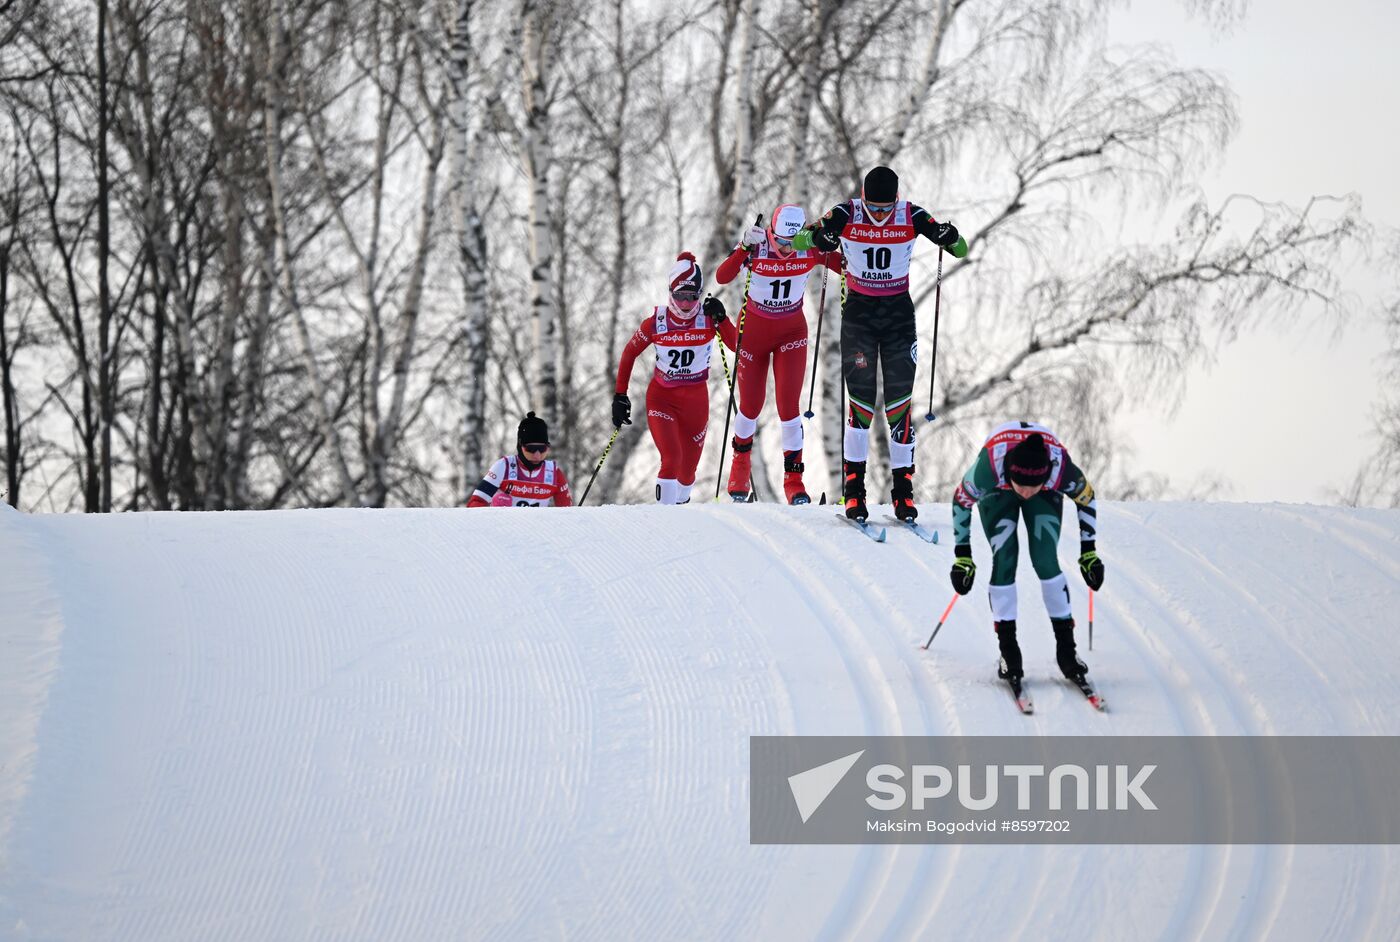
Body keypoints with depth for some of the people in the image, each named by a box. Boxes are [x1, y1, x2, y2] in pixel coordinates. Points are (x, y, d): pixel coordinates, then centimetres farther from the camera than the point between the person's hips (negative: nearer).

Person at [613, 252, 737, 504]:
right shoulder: (656, 322, -11)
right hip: (661, 398, -2)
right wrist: (620, 396, 0)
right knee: (672, 459, -22)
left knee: (688, 467, 12)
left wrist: (721, 319, -31)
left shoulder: (708, 318, -9)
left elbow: (737, 346, -18)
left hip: (696, 399, 2)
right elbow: (629, 354, 1)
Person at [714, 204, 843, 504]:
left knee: (788, 405, -11)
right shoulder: (755, 246, -24)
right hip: (754, 330, 0)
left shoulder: (811, 250, -19)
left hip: (791, 333, 0)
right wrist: (744, 249, -51)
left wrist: (834, 251, -34)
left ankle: (793, 479, -1)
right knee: (751, 406, 9)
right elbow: (722, 277, -35)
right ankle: (741, 461, 38)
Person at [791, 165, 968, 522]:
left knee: (899, 401, -2)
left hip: (899, 315, 1)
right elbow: (798, 241, -8)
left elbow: (961, 249, -6)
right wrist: (819, 235, -30)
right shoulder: (845, 216, -11)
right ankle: (853, 488, 1)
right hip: (858, 314, -1)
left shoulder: (912, 217, -10)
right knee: (861, 401, -7)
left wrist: (951, 239, -29)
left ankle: (903, 491, 3)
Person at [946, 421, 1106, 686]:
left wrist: (1089, 553, -8)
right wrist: (962, 557, -15)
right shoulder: (988, 466, -42)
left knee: (1046, 561, -14)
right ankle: (1008, 651, -6)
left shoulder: (1062, 469, -39)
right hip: (997, 493, 0)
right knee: (1004, 562, -14)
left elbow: (1087, 498, -15)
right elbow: (961, 501, -20)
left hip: (1047, 495, 0)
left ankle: (1066, 649, -6)